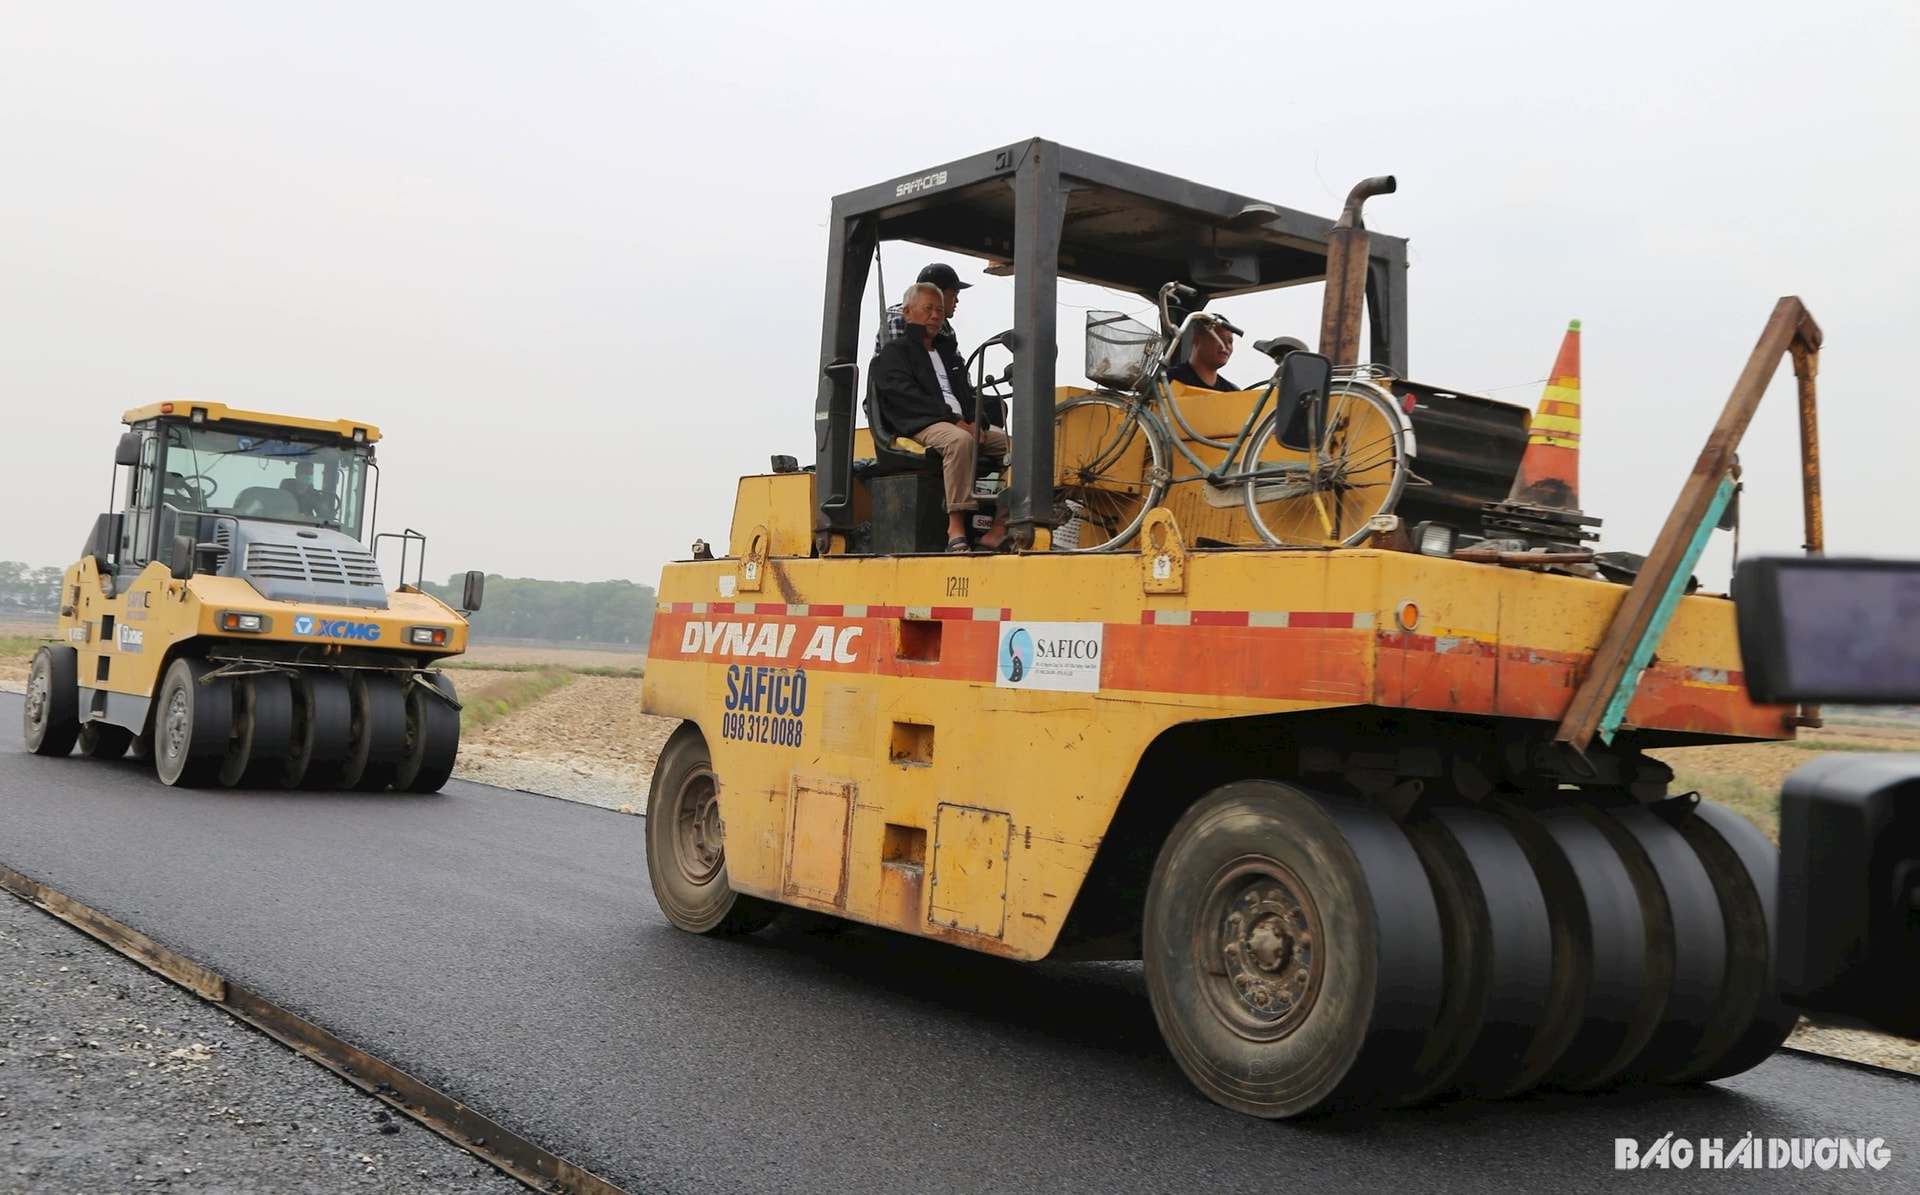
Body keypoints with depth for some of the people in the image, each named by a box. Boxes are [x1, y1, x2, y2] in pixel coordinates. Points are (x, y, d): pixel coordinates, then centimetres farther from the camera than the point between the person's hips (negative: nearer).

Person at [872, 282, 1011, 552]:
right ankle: (956, 529, -43)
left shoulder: (948, 352, 32)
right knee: (959, 439, -40)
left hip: (963, 425, 7)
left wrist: (978, 423, 0)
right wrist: (954, 420, -17)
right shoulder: (894, 352, 9)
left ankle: (997, 531, -22)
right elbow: (907, 397, -8)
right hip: (921, 426, -7)